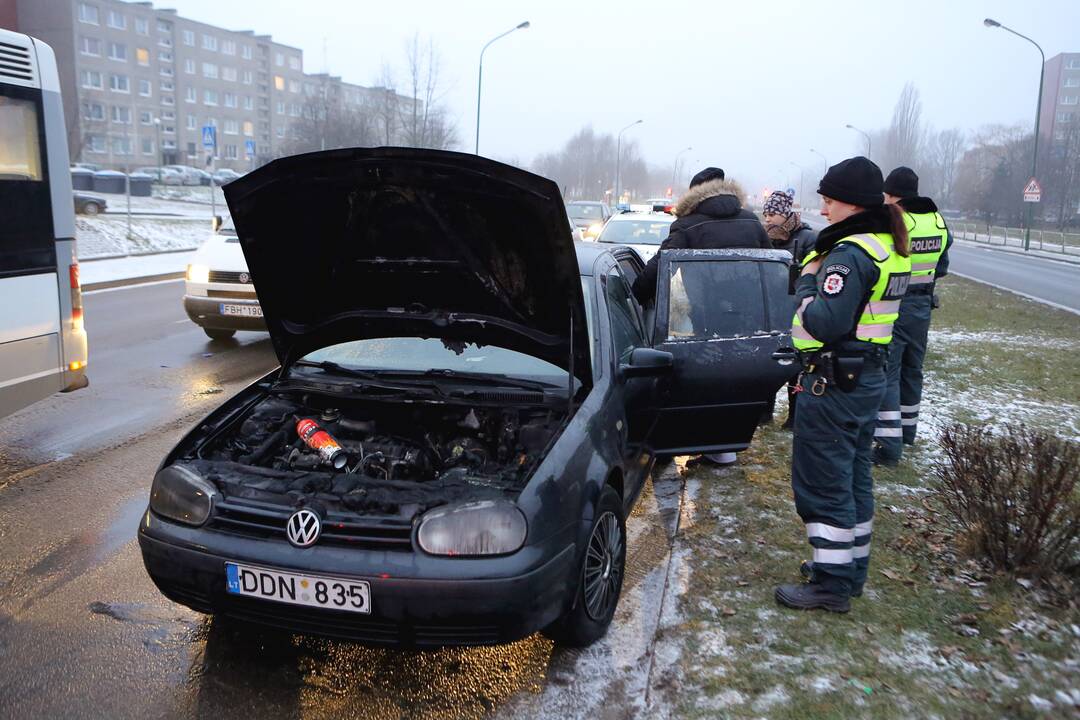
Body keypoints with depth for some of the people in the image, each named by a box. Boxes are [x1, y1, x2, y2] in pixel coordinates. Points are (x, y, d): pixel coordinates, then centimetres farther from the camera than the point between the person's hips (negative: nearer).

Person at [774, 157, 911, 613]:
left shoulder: (850, 254, -21)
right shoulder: (889, 248, 10)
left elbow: (825, 323, -28)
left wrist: (807, 281, -13)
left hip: (834, 383, -10)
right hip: (869, 375, 10)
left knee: (822, 482, 0)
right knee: (853, 477, 19)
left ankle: (832, 584, 9)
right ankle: (852, 567, 32)